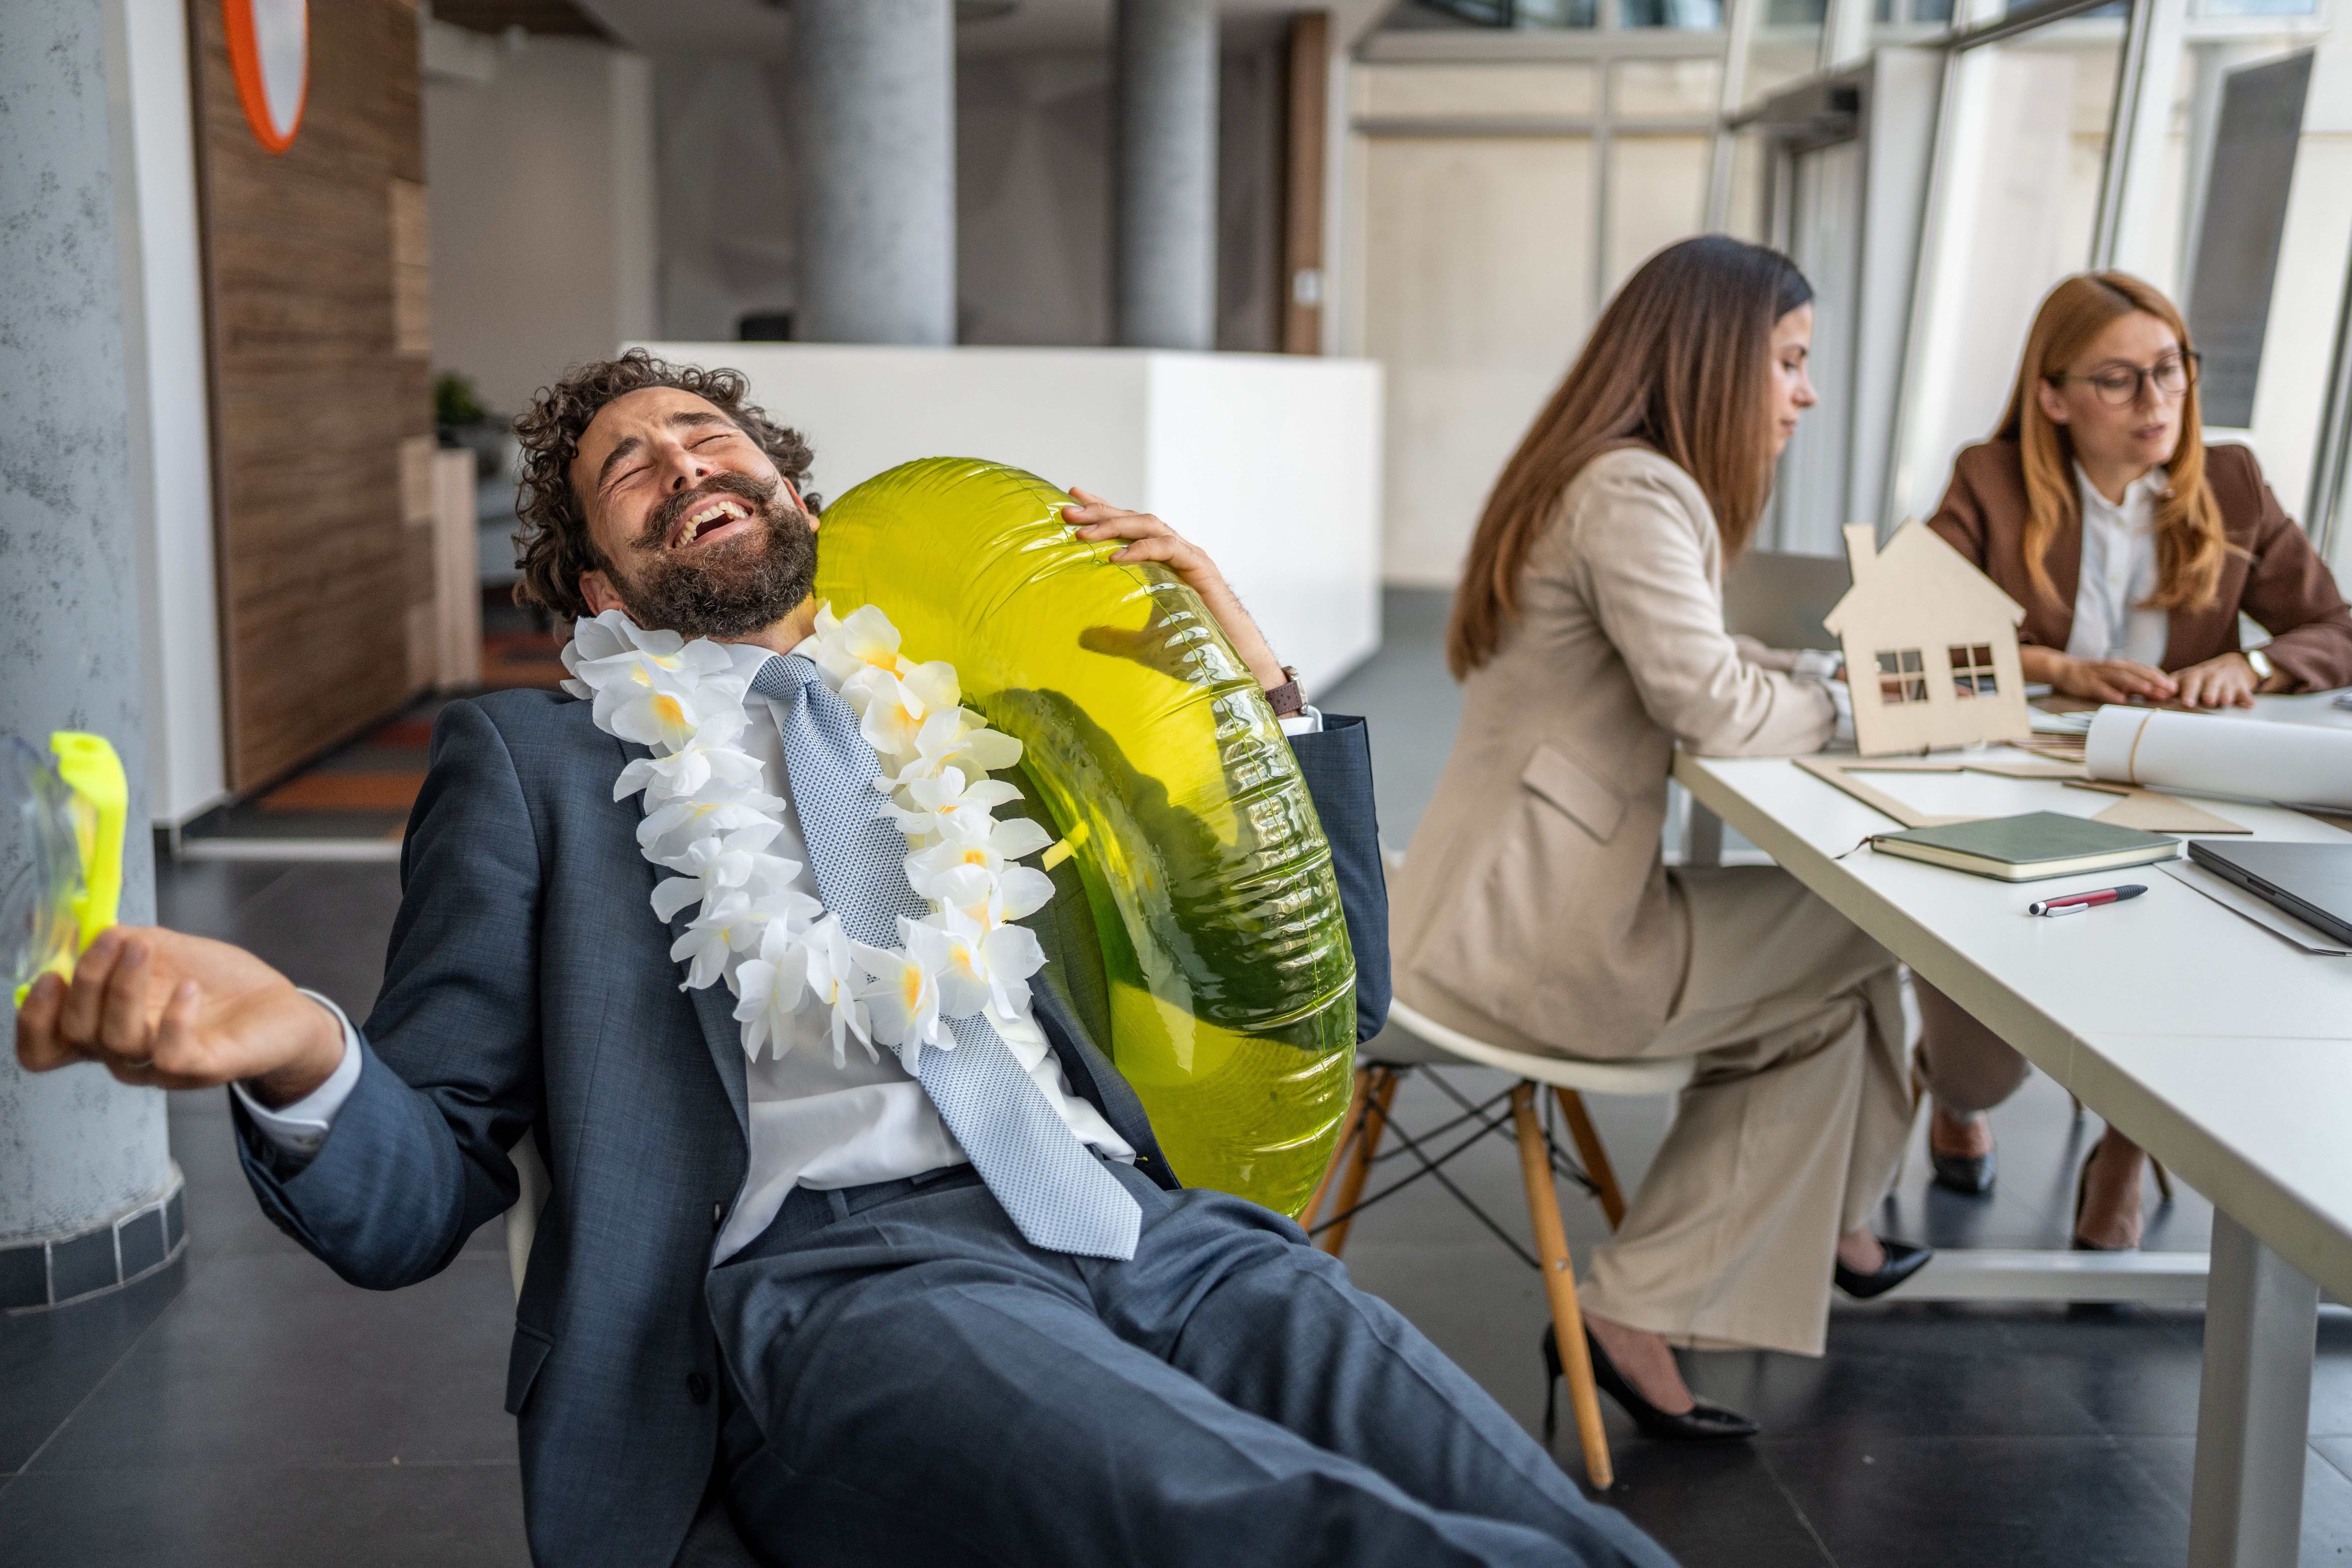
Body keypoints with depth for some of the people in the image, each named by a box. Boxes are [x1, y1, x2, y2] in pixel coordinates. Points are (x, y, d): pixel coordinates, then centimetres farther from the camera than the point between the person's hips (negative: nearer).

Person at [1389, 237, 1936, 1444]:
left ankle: (1644, 1312, 20)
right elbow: (1713, 706, -23)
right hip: (1541, 936, -11)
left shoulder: (1620, 482, 17)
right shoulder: (1634, 494, -17)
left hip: (1513, 909, 11)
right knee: (1884, 920, 1)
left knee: (1824, 996, 13)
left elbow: (1699, 664, 20)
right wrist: (1841, 698, -2)